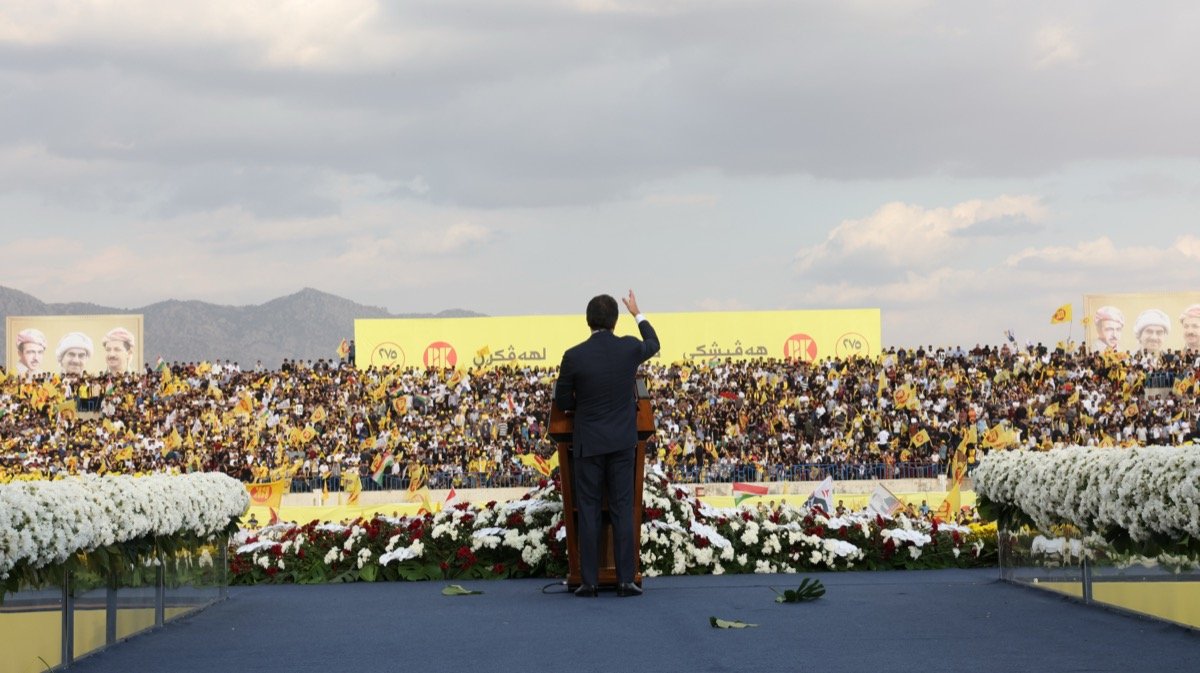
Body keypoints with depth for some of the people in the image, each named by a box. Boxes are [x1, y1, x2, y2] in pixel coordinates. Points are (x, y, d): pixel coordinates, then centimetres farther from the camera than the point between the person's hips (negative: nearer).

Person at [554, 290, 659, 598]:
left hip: (588, 443, -2)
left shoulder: (574, 356, -13)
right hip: (622, 442, 2)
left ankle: (589, 581, 3)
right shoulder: (630, 348, -6)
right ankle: (625, 580, 4)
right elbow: (653, 344, 20)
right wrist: (637, 313, 34)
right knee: (622, 510, 5)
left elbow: (562, 402, -1)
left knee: (588, 512, 3)